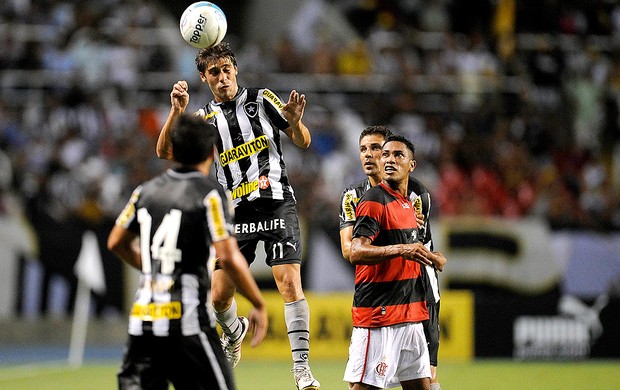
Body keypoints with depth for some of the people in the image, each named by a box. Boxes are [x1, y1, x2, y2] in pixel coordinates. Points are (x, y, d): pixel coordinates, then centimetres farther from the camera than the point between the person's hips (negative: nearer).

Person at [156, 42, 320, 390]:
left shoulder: (261, 99, 4)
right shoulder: (204, 117, 8)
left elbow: (303, 142, 4)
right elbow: (165, 152, -3)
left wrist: (295, 121, -19)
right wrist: (176, 111, -18)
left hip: (276, 203, -2)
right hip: (236, 213, 2)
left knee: (290, 282, -16)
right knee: (219, 297, 0)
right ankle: (235, 331, 35)